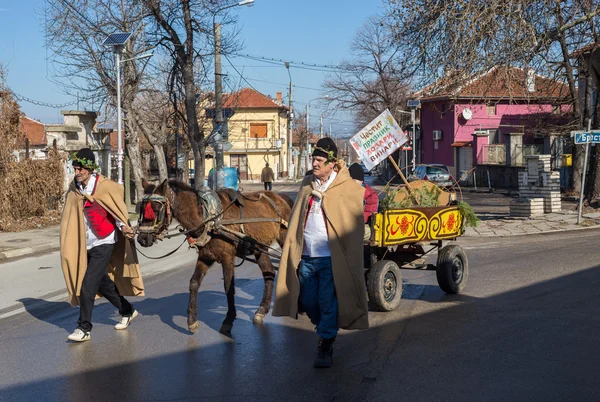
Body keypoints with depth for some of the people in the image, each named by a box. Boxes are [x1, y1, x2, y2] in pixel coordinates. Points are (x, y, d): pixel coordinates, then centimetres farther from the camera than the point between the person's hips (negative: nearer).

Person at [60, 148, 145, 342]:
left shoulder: (105, 187, -13)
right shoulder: (74, 189, 1)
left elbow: (118, 210, -6)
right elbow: (71, 216, 7)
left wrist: (123, 226, -24)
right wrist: (68, 246, 0)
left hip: (103, 244, -6)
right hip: (85, 244, 6)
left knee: (88, 284, -11)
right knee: (102, 283, 16)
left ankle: (84, 328, -3)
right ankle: (127, 311, 36)